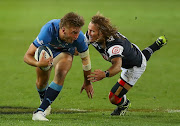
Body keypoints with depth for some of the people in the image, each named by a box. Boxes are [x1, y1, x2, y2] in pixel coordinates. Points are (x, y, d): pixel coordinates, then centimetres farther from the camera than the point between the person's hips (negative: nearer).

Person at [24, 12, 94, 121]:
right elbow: (27, 56, -38)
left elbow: (85, 59, -15)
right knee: (42, 82, 5)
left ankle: (40, 111, -28)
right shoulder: (49, 30, -43)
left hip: (65, 52, 0)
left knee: (60, 74, -27)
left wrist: (87, 83, -3)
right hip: (46, 49, 0)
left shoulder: (79, 37, -37)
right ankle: (44, 101, 43)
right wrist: (38, 64, -61)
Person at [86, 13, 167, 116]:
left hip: (135, 67, -7)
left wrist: (105, 74, -83)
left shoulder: (114, 45, -48)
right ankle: (156, 45, 63)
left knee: (114, 98, -8)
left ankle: (124, 104, 26)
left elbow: (117, 66, -64)